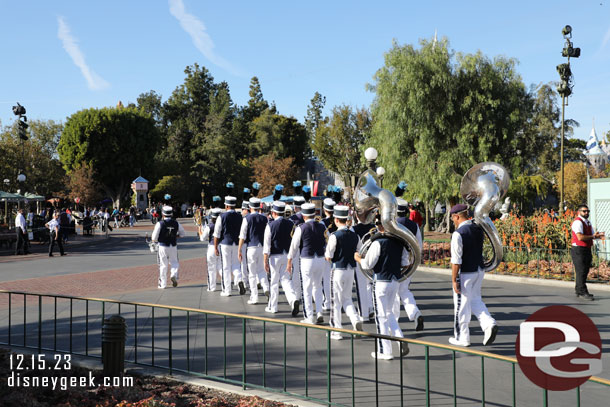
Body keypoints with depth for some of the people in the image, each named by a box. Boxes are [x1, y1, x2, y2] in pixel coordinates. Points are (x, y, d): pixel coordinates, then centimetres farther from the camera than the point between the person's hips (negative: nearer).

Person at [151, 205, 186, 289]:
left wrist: (155, 240, 11)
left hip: (163, 247, -2)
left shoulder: (160, 224, -13)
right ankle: (174, 274, -9)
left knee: (163, 265, 8)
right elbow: (183, 234, 10)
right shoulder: (176, 223, -2)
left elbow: (154, 238, -11)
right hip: (173, 246, 2)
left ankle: (163, 284, 13)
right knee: (174, 262, 19)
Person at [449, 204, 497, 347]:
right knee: (475, 299, 22)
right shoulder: (478, 229, 4)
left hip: (465, 273, -7)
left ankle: (462, 338, 14)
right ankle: (489, 324, 4)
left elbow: (456, 260, -19)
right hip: (480, 270, 8)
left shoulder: (458, 234, -19)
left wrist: (454, 280, -15)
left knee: (462, 305, 4)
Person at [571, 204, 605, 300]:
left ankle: (578, 291, 23)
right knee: (581, 271, -9)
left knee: (585, 271, 14)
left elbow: (592, 235, 16)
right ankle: (583, 292, -6)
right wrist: (593, 236, -15)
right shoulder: (578, 222, -14)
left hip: (587, 250, 10)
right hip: (579, 250, -10)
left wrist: (598, 235, -6)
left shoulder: (588, 222, 18)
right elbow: (580, 237, -24)